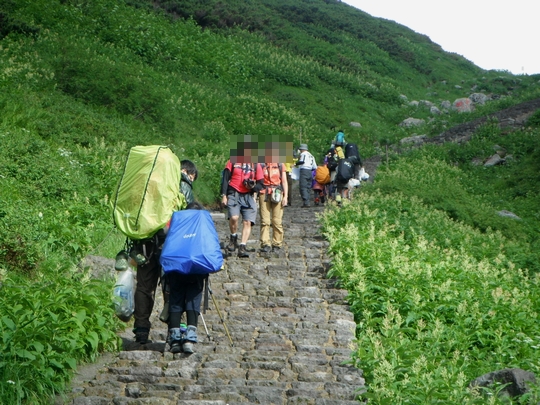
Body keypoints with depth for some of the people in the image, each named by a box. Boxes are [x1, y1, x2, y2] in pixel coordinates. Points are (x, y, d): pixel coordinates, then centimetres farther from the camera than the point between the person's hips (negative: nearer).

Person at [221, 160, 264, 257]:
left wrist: (253, 186, -11)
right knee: (234, 217, -22)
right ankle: (233, 238, 4)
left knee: (248, 222, -9)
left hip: (248, 196, 2)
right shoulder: (233, 161, 6)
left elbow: (260, 185, 11)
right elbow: (225, 179, 5)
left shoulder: (256, 165, 9)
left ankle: (242, 247, -6)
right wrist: (224, 195, -3)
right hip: (234, 194, -2)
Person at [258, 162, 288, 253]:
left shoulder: (280, 165, 10)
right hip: (264, 193, 0)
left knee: (277, 221, -2)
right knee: (265, 221, -7)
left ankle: (277, 244, 6)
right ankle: (265, 244, -7)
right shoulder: (261, 165, 10)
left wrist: (285, 196, -1)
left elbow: (284, 181, 8)